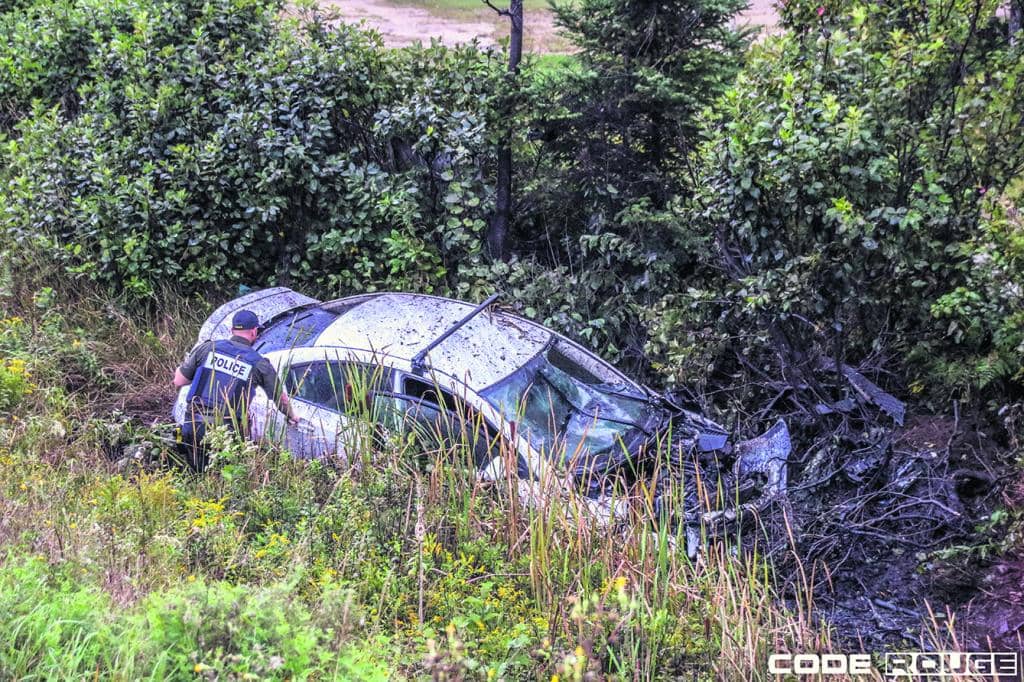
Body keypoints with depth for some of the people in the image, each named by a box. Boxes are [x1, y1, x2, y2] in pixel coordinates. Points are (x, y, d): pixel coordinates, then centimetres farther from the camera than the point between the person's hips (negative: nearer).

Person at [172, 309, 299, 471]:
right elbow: (281, 399, 16)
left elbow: (178, 381, 10)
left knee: (197, 472, 19)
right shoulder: (260, 363, 3)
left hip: (192, 427, 3)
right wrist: (292, 417, 36)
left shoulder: (207, 348, 5)